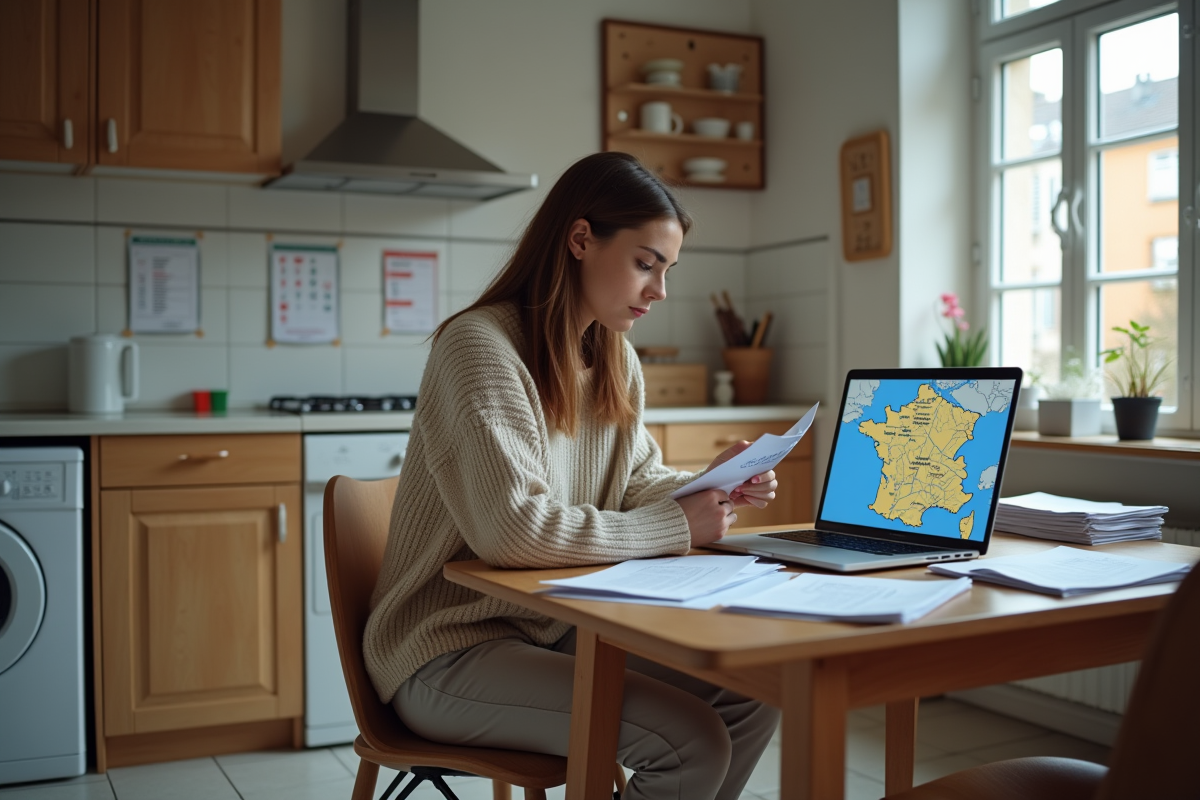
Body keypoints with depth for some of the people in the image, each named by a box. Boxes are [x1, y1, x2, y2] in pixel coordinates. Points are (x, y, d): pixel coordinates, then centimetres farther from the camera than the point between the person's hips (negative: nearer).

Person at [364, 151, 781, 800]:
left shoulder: (617, 362, 9)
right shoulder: (480, 346, -20)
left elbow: (638, 483, 17)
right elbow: (512, 530, -30)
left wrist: (708, 486, -5)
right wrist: (675, 526, -22)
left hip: (558, 628, 9)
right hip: (449, 652, -8)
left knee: (751, 696, -6)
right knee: (693, 743, -22)